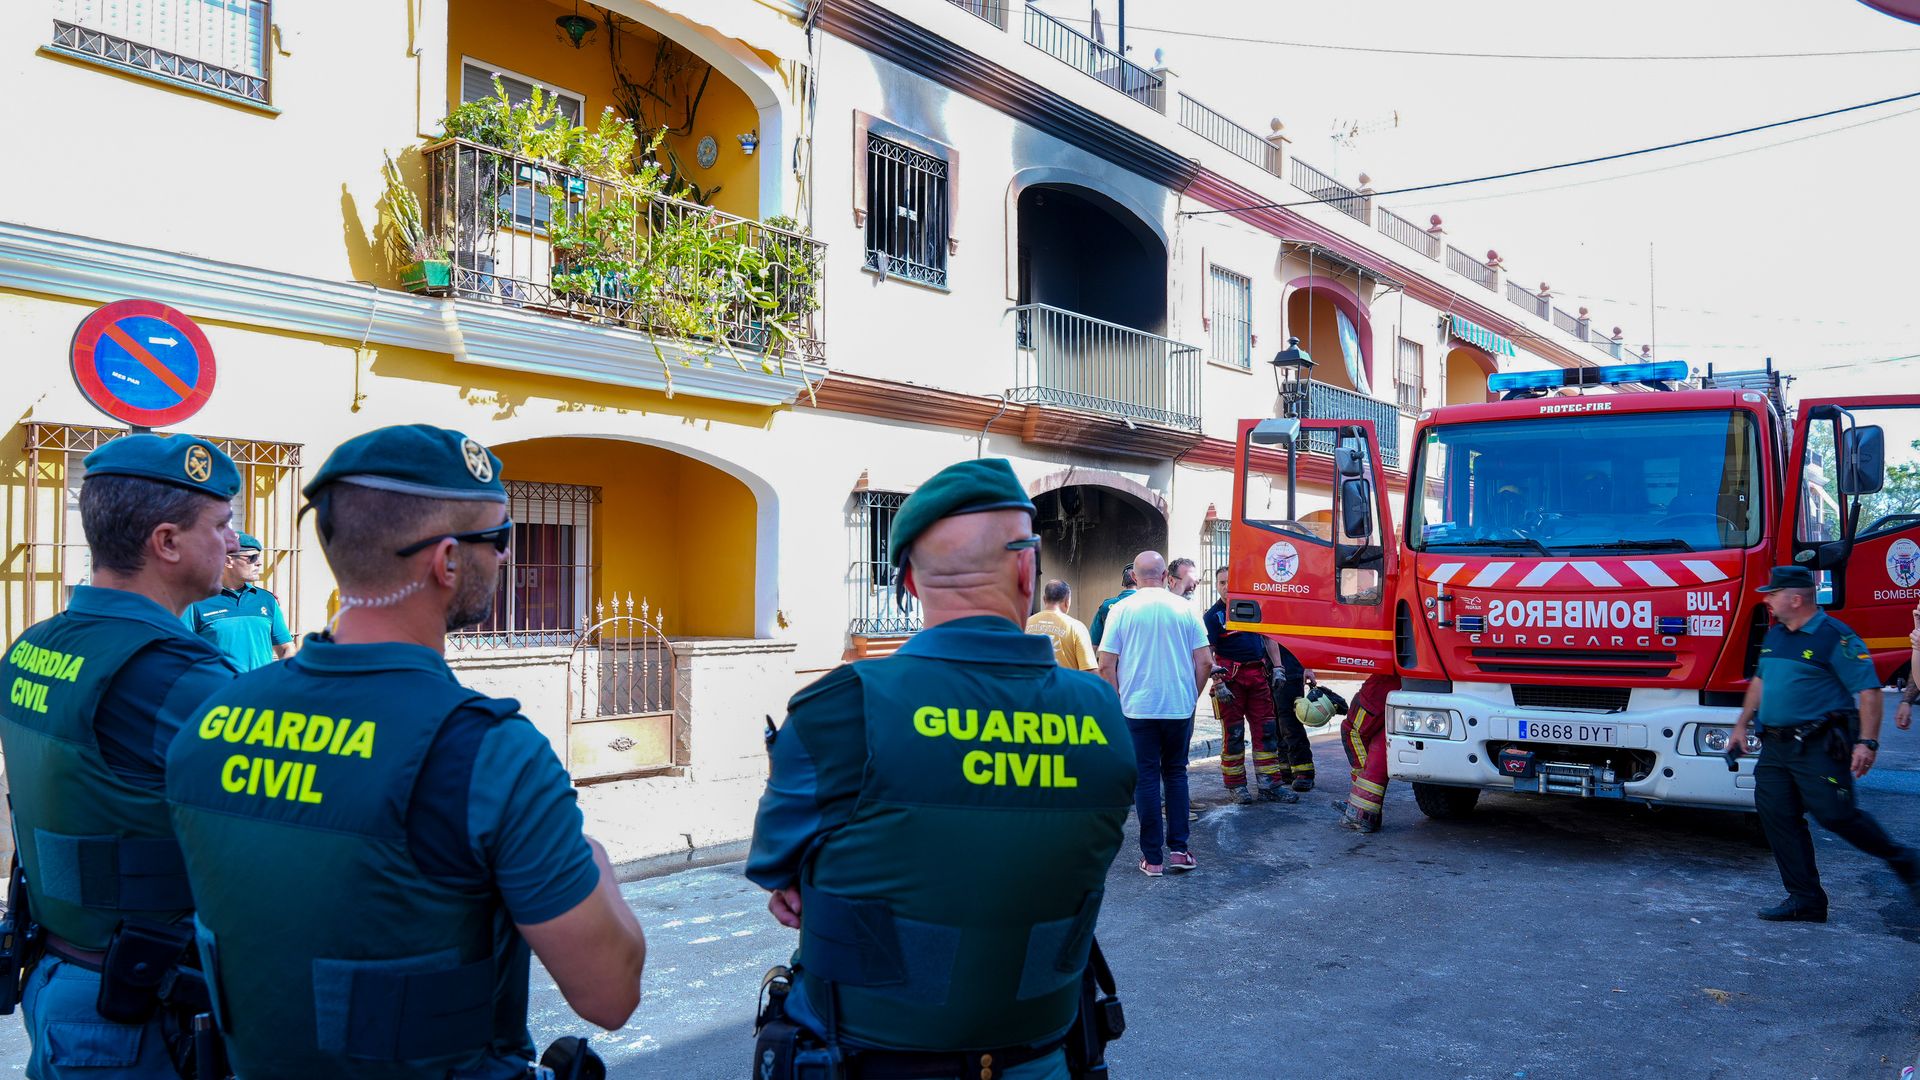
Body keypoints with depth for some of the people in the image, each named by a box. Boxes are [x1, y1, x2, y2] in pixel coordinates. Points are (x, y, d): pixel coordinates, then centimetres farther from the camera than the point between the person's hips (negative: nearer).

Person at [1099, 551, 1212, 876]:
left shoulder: (1122, 609, -4)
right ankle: (1178, 849, 14)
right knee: (1176, 774, 16)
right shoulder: (1186, 609, 1)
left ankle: (1153, 858, 8)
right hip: (1179, 708, 2)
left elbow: (1106, 666, -6)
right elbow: (1205, 662, 1)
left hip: (1138, 708, -2)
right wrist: (1191, 697, 14)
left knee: (1146, 779, 5)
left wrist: (1118, 703, 5)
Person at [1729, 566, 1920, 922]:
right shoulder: (1775, 635, 14)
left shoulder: (1835, 637, -11)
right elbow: (1760, 681, 26)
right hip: (1775, 746, 8)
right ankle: (1805, 899, 9)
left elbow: (1868, 690, -14)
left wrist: (1867, 742, -21)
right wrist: (1742, 724, 23)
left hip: (1820, 746, -8)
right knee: (1776, 816, 2)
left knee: (1835, 815, -7)